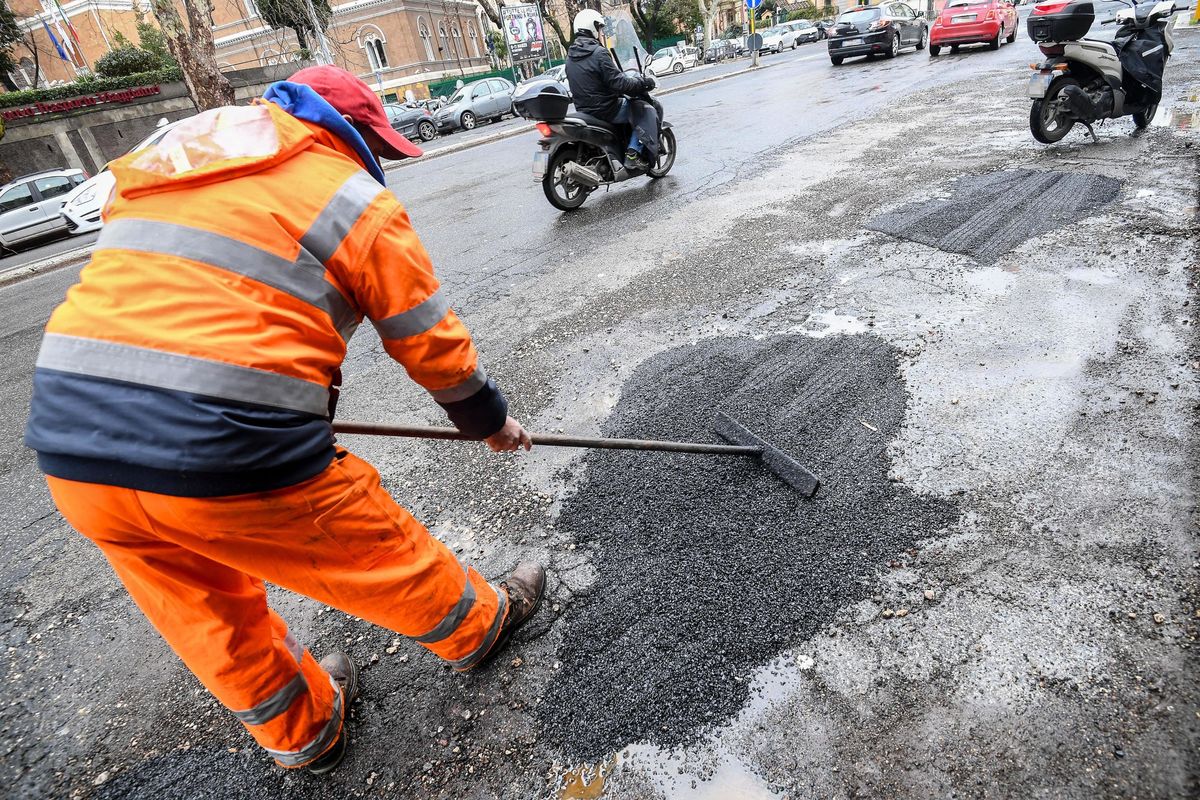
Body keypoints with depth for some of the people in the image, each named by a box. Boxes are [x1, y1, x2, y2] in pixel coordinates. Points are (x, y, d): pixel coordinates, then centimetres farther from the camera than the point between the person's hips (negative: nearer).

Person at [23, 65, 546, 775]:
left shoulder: (154, 171, 20)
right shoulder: (353, 199, 1)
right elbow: (432, 342, 4)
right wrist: (490, 419, 22)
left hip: (69, 449, 7)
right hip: (228, 457, -7)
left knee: (213, 618, 26)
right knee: (381, 554, 17)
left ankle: (302, 731, 48)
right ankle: (479, 625, 43)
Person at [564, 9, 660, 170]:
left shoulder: (571, 55, 8)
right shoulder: (598, 53, -18)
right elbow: (618, 82, -21)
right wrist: (643, 82, -7)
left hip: (583, 109, 9)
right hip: (605, 109, -9)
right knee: (647, 111, 1)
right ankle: (634, 154, -8)